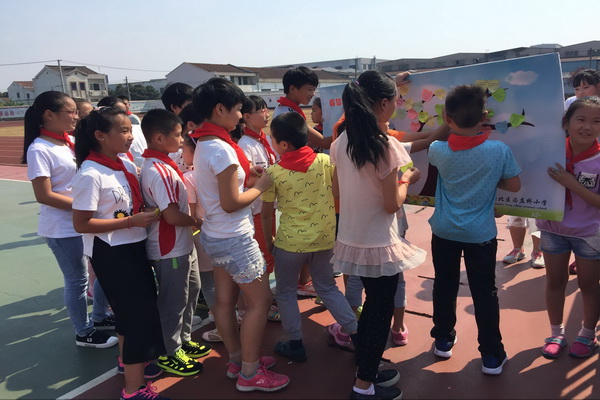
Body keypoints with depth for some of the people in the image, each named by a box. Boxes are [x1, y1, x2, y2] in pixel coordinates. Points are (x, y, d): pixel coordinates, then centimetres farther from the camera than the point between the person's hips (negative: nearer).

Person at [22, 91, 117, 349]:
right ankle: (84, 333, 26)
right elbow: (44, 195, -19)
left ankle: (100, 317, 38)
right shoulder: (39, 150, -15)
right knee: (77, 281, 7)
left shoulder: (69, 143, 8)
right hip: (63, 229, -8)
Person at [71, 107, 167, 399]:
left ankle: (130, 359, 46)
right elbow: (81, 224, -21)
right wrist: (132, 221, -23)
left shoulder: (127, 166, 3)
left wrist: (148, 213, -1)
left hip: (134, 247, 8)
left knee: (133, 308, 22)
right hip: (110, 253, -8)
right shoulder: (90, 175, -20)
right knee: (139, 313, -2)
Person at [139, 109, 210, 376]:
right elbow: (172, 215, -28)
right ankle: (170, 353, 27)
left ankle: (183, 341, 41)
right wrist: (196, 222, -11)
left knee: (191, 291, 23)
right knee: (174, 302, 7)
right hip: (170, 250, -10)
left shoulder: (160, 165, 5)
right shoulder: (159, 171, -25)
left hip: (182, 244, 10)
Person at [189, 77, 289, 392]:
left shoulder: (203, 145, 7)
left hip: (216, 236, 9)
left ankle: (237, 360, 31)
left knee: (225, 300, 16)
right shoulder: (222, 149, -23)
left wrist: (245, 178, 4)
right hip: (234, 238, -9)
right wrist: (260, 186, -9)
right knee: (259, 300, 3)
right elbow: (231, 203, -22)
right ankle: (249, 373, 14)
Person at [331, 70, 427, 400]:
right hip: (379, 244, -7)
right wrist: (405, 178, 1)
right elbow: (392, 205, -17)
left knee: (372, 306, 24)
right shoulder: (386, 145, -19)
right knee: (380, 312, 11)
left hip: (350, 239, 7)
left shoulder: (340, 143, 1)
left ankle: (366, 370, 39)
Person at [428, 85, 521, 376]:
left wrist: (450, 127, 13)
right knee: (484, 293, 9)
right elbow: (514, 185, -4)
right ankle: (492, 355, 20)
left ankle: (443, 340, 32)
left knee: (444, 287, 17)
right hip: (481, 234, -1)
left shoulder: (438, 150, -11)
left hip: (444, 231, 2)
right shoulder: (499, 150, -16)